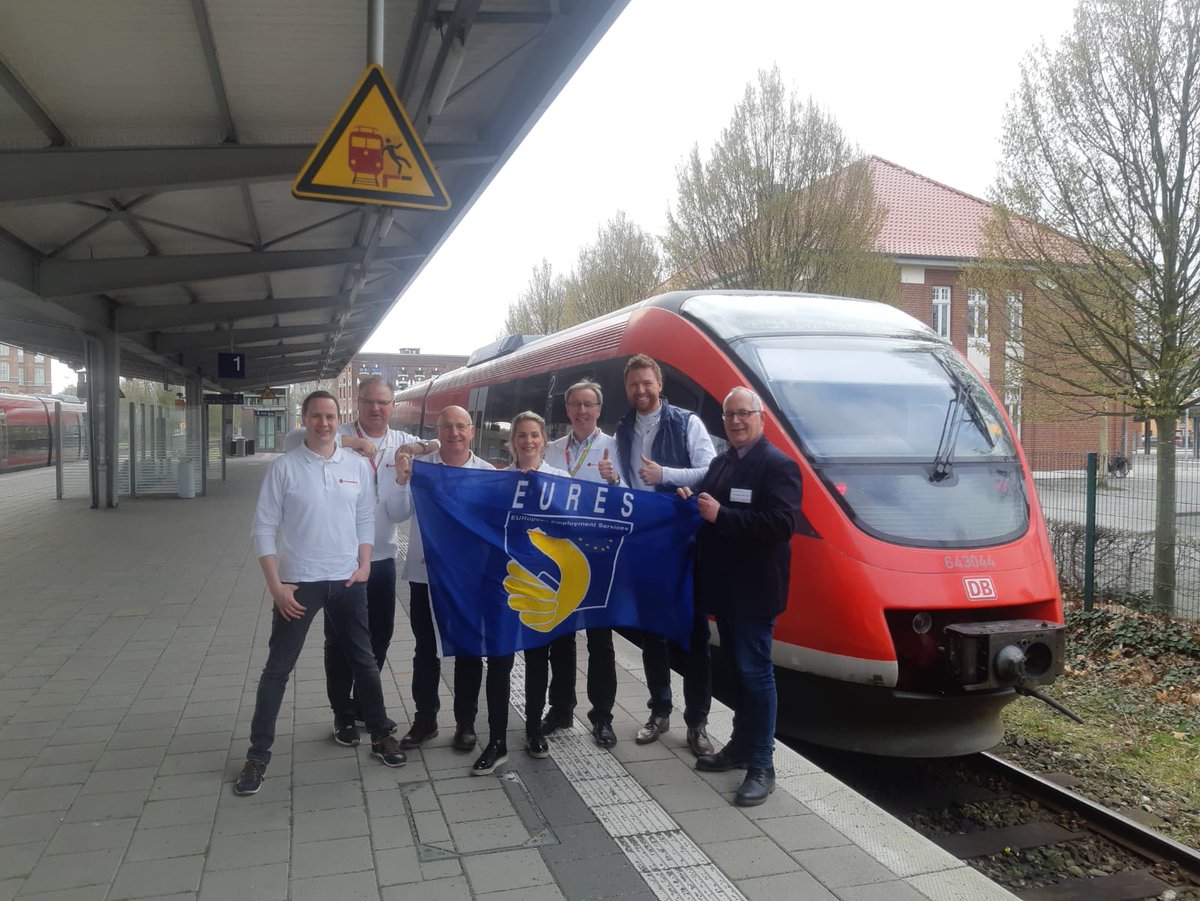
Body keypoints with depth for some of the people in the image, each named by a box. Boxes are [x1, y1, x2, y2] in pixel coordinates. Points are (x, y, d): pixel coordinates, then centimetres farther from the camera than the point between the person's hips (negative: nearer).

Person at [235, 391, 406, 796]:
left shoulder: (358, 466, 1)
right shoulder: (284, 467, -7)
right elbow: (263, 528, -6)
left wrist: (364, 565, -2)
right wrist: (276, 585, -11)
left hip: (348, 581, 3)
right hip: (298, 582, -2)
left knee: (364, 661, 13)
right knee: (277, 669, 5)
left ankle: (381, 734, 30)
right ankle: (258, 755, 18)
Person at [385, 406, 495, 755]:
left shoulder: (488, 473, -3)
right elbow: (397, 514, -8)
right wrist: (401, 479, -22)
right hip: (425, 573, 0)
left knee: (469, 651, 10)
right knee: (426, 650, 12)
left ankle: (466, 722, 23)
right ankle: (425, 719, 26)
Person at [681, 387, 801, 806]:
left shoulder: (778, 465, -11)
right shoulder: (720, 463, 15)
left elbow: (782, 524, -23)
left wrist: (721, 515, -25)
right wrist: (694, 503, 1)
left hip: (754, 589, -8)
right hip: (723, 586, 8)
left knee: (754, 672, -4)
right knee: (737, 668, 17)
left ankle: (761, 766, 5)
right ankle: (741, 744, 30)